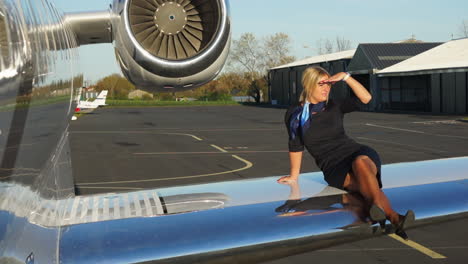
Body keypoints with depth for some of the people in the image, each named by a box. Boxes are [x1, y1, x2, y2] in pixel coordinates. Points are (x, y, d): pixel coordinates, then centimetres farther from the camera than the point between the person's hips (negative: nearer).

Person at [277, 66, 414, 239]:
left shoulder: (334, 107, 10)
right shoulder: (294, 114, 4)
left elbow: (366, 98, 1)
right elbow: (296, 146, 10)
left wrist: (345, 76, -5)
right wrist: (294, 176, 16)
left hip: (358, 153, 1)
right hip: (334, 167, -1)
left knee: (360, 163, -38)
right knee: (365, 182, -35)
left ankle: (378, 207, -65)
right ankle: (394, 218, -57)